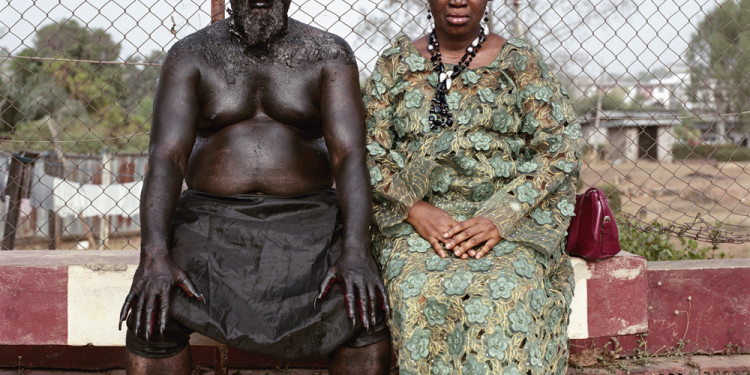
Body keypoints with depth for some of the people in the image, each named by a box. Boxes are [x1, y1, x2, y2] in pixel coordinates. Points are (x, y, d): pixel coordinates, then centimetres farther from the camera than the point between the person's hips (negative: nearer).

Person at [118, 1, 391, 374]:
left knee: (364, 310, -27)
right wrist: (155, 255, -27)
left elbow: (349, 156, -9)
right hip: (213, 216, 0)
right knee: (151, 316, -26)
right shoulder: (191, 56, 2)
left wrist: (356, 252, -27)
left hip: (306, 217, 0)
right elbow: (166, 157, -9)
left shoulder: (328, 54, 2)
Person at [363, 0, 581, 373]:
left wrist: (501, 218, -14)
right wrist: (415, 209, -12)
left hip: (510, 222, -1)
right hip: (417, 220, 1)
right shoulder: (396, 64, 13)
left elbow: (557, 151, 1)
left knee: (508, 293, -32)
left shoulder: (521, 63, 9)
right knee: (421, 291, -31)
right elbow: (368, 151, 6)